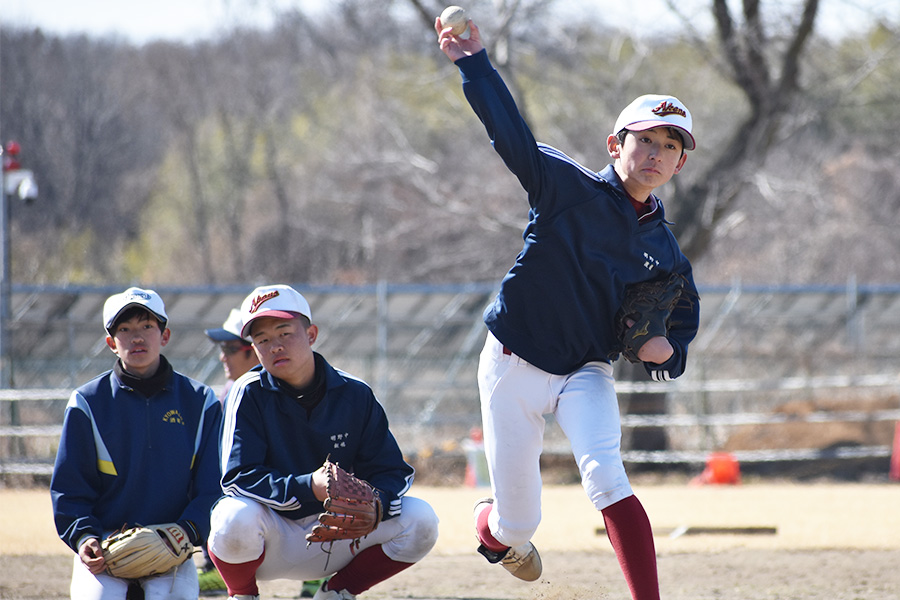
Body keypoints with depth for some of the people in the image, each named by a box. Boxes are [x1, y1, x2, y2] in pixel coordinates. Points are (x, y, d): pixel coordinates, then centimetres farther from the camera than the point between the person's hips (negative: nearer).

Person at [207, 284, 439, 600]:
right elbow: (240, 477, -20)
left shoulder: (355, 395, -3)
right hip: (273, 536, -3)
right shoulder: (249, 394, -11)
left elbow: (391, 471, -3)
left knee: (420, 520, -16)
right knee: (236, 517, -37)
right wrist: (309, 488, -36)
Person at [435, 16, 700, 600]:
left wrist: (666, 350, -11)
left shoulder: (665, 252, 1)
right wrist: (475, 64, -28)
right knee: (518, 527, 4)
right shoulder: (570, 188, -11)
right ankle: (494, 523, 44)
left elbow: (683, 318, 12)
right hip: (514, 368, -2)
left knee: (606, 477, -28)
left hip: (586, 375, 2)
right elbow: (510, 133, -19)